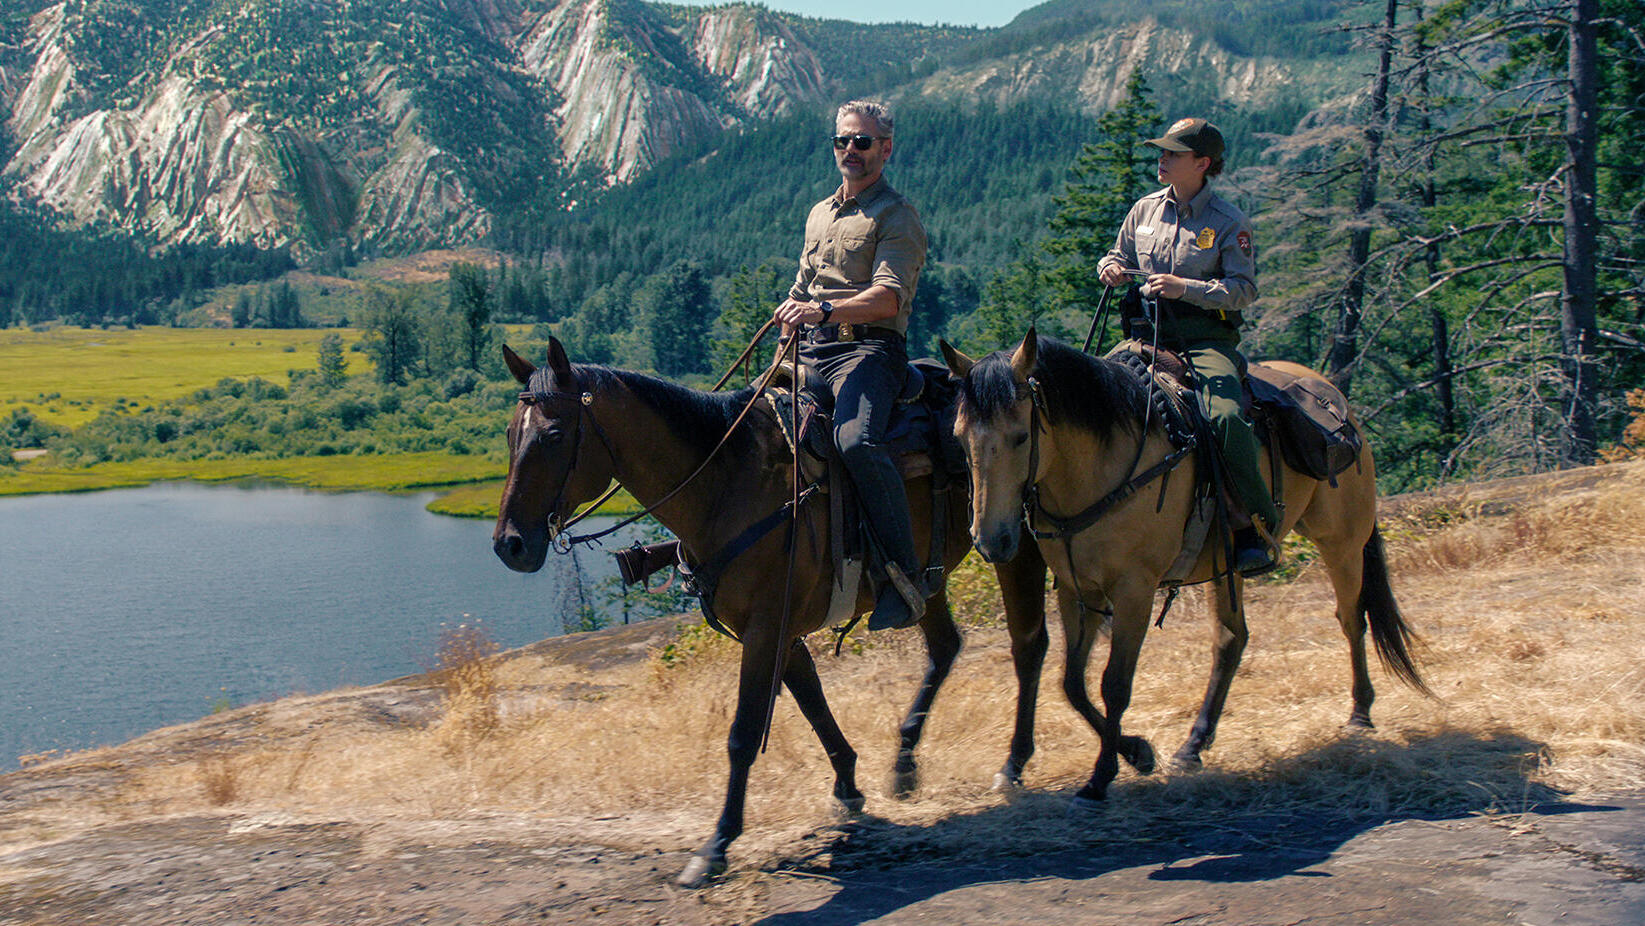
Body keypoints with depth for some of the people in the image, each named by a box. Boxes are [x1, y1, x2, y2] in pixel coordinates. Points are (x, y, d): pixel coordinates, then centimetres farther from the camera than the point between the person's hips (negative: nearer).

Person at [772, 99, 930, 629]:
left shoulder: (896, 217, 0)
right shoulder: (819, 216, 24)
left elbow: (889, 297, -15)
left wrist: (825, 310, -30)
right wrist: (787, 343, 14)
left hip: (869, 347, -8)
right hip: (812, 349, 8)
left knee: (856, 441, -34)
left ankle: (905, 576, -27)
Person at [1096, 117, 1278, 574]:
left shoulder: (1228, 221, -1)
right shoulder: (1144, 210, 12)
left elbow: (1244, 289, -7)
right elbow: (1119, 255, 25)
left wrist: (1185, 288, -19)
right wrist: (1111, 269, 1)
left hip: (1206, 342, -5)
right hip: (1147, 338, 5)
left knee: (1225, 418, -30)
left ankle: (1258, 525, -16)